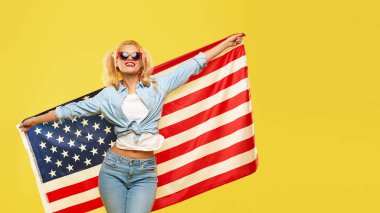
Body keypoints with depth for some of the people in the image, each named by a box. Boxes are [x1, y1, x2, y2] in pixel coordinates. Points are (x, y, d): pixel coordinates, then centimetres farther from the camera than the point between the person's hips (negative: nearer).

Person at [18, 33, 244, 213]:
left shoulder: (158, 85, 6)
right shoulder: (109, 94, 7)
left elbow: (194, 64, 10)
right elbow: (73, 109, 14)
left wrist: (225, 43, 13)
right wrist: (34, 120, 19)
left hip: (145, 171, -1)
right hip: (113, 168, 1)